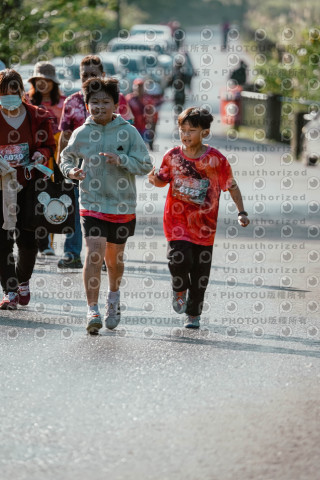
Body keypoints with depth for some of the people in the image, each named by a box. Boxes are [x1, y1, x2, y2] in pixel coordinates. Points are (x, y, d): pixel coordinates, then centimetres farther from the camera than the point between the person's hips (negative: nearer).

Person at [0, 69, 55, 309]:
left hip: (29, 185, 0)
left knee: (28, 239, 0)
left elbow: (49, 145, 12)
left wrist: (41, 154, -9)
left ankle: (23, 280, 28)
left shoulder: (38, 116, 1)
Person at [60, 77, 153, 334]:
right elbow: (67, 156, 18)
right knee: (94, 253, -15)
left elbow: (146, 164, -5)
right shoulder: (81, 134, 0)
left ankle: (114, 295, 43)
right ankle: (93, 310, -15)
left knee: (115, 257, 14)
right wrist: (70, 170, -4)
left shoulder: (128, 132, -4)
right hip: (92, 204, 0)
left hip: (122, 206, 0)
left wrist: (121, 160, -21)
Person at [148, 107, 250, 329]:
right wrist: (155, 179, -10)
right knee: (179, 259, -19)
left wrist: (242, 212, -4)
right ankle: (180, 290, 14)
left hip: (204, 225, 0)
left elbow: (232, 186, 3)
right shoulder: (173, 156, -3)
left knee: (200, 272, 5)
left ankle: (194, 314, 23)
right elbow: (163, 180, 14)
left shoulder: (216, 159, -9)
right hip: (177, 220, 0)